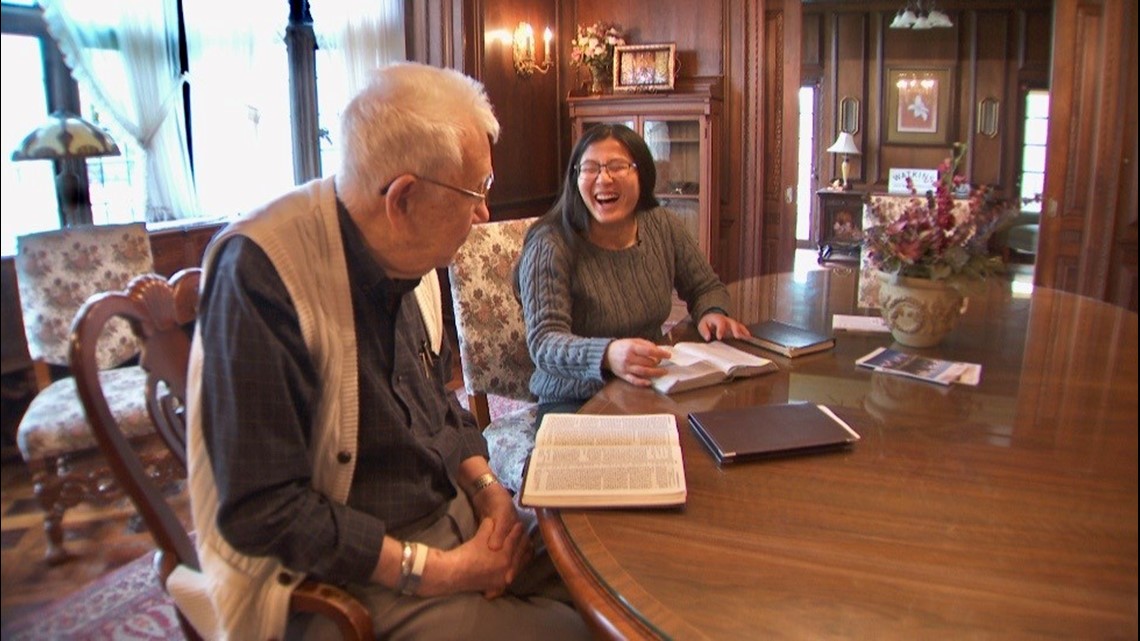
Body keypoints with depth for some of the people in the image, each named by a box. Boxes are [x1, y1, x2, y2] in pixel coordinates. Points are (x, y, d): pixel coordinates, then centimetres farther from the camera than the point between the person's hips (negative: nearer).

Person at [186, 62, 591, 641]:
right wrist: (436, 571, -21)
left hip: (452, 513, 7)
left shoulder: (410, 254, 1)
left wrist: (487, 487, -3)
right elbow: (262, 510, -24)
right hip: (344, 573, -7)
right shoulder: (259, 271, -24)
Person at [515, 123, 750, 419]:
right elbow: (544, 342, -23)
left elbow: (707, 287, 17)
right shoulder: (550, 247, -15)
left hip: (653, 390, 6)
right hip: (574, 402, -5)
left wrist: (712, 314, -6)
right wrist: (608, 354, -42)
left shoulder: (664, 227, 2)